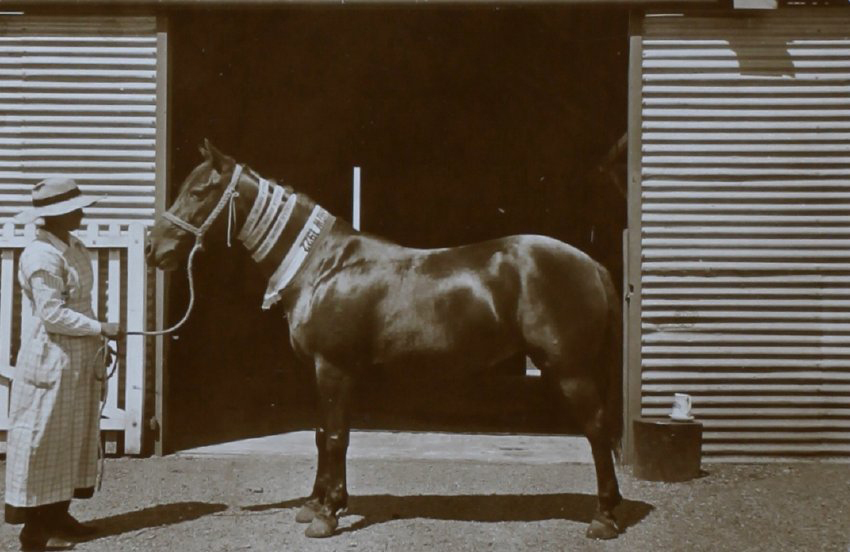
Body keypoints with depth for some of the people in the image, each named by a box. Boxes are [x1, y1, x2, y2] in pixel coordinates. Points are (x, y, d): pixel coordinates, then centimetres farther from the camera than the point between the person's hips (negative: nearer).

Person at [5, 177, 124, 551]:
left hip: (80, 359, 10)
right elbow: (53, 314, -22)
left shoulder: (75, 248, 9)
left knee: (73, 436, 15)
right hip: (52, 359, -10)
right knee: (44, 439, -1)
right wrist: (102, 329, -19)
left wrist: (97, 344, 15)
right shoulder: (42, 256, -19)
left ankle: (58, 517, 25)